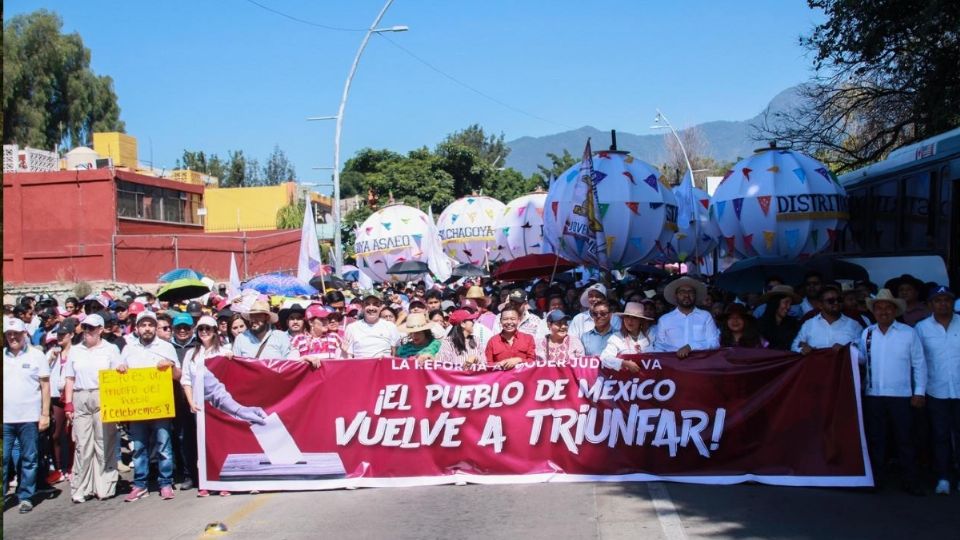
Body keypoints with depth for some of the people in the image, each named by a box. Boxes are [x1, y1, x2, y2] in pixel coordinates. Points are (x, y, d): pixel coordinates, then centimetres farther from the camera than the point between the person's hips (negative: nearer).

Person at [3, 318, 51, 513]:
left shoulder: (36, 356, 2)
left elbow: (45, 386, 2)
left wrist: (45, 414, -3)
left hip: (29, 417, -2)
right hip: (5, 418, 2)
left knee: (29, 459, 5)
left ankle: (25, 497, 13)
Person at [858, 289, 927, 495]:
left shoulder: (908, 333, -1)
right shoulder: (867, 333, 7)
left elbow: (919, 364, 0)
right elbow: (861, 359, 7)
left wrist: (919, 392, -4)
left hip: (901, 396, -3)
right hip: (873, 395, 3)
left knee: (904, 439, 3)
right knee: (875, 439, 10)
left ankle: (910, 481, 10)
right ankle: (875, 478, 18)